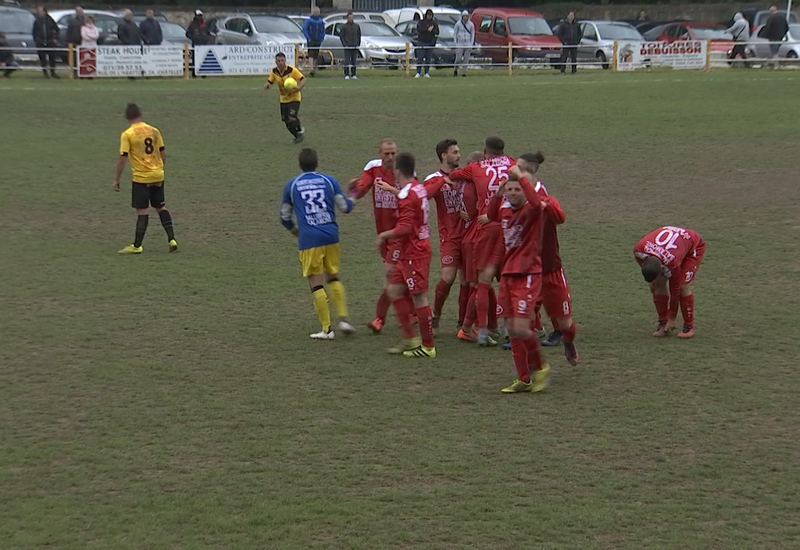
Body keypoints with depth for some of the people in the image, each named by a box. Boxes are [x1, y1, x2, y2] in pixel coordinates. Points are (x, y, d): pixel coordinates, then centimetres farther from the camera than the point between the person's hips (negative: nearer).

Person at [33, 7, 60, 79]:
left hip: (50, 42, 0)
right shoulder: (37, 21, 3)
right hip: (41, 43, 0)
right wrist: (35, 40, -2)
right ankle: (45, 72, 10)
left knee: (52, 57, 2)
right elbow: (34, 32, 8)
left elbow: (56, 29, 8)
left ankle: (52, 72, 13)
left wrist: (55, 38, 0)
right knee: (42, 58, 0)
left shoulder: (49, 20, 2)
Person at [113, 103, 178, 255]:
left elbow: (122, 158, -13)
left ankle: (137, 246, 5)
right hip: (158, 175, 5)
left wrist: (116, 180, -6)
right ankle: (172, 239, 12)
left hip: (141, 178, -4)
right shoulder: (154, 131, 3)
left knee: (142, 211, 0)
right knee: (161, 207, 16)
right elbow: (162, 154, 7)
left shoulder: (127, 134, -11)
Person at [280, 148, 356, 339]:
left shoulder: (291, 185, 3)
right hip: (331, 237, 3)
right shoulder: (329, 180, 4)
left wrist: (295, 230, 30)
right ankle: (343, 319, 11)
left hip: (308, 240, -3)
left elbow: (285, 216, 10)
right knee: (333, 277, 20)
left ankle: (326, 329, 4)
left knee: (316, 283, 4)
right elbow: (345, 207, 6)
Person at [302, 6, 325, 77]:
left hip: (318, 41, 3)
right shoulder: (309, 20, -3)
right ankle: (312, 68, -18)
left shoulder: (321, 21, 8)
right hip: (311, 41, -3)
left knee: (316, 55, 6)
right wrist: (308, 38, -13)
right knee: (311, 54, -11)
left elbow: (323, 31, 16)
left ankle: (314, 68, 15)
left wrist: (322, 38, 4)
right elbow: (304, 29, -5)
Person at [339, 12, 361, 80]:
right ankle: (346, 75, -7)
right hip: (347, 46, -3)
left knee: (354, 61, 5)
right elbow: (341, 36, 0)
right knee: (347, 61, -8)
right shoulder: (344, 26, -1)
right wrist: (344, 44, -9)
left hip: (355, 46, 3)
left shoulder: (357, 26, 7)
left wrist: (358, 44, 4)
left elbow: (359, 35, 13)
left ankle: (353, 75, 11)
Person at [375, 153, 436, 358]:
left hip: (414, 254, -10)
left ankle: (428, 347, 4)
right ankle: (411, 339, 16)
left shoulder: (406, 196, -19)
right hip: (409, 253, 10)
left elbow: (405, 227, -26)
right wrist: (391, 189, 46)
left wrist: (383, 235, -12)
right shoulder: (418, 188, 9)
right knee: (394, 291, 14)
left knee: (419, 298, -3)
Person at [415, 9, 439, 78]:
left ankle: (426, 73, 7)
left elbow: (437, 32, 0)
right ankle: (418, 73, -5)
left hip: (430, 43, 2)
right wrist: (427, 29, -19)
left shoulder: (434, 23, 9)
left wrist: (431, 30, -17)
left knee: (428, 59, 2)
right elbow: (419, 29, -14)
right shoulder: (421, 22, 2)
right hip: (421, 42, -2)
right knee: (420, 58, -7)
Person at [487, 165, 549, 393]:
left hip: (528, 276, -7)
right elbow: (491, 216, 19)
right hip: (508, 274, 7)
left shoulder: (531, 211, -12)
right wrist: (498, 193, 2)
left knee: (520, 328, -16)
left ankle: (540, 367, 8)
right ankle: (524, 380, 18)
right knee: (512, 330, 8)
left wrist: (520, 177, -27)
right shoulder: (506, 211, 7)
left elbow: (536, 202, -30)